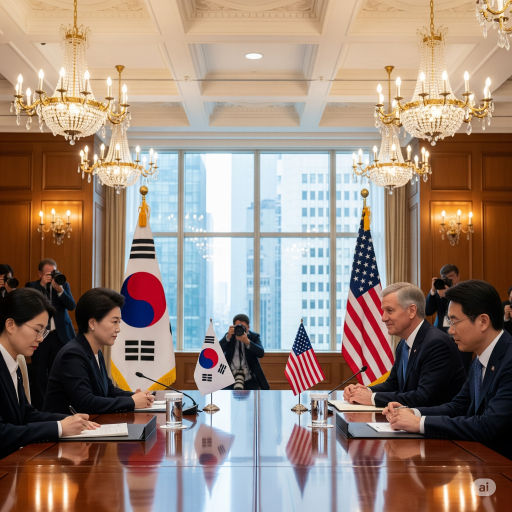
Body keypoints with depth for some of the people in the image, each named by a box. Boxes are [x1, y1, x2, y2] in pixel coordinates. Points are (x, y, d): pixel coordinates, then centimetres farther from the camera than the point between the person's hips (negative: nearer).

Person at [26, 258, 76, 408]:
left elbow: (71, 305, -3)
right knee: (39, 374, 1)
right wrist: (41, 285, -15)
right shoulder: (32, 286, 6)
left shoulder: (64, 285, 9)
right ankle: (38, 408, 7)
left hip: (60, 335, 1)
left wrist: (60, 290, -17)